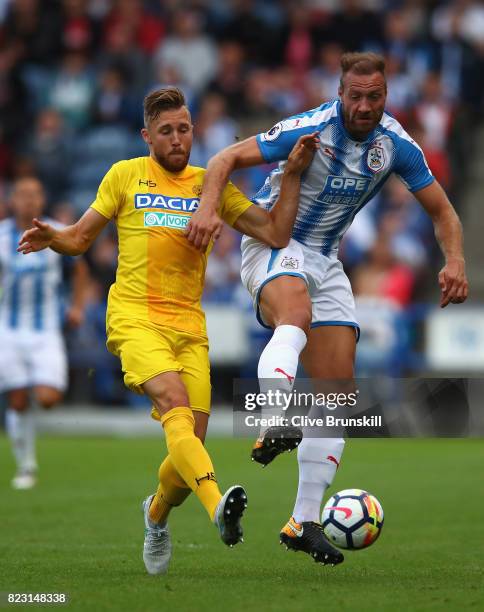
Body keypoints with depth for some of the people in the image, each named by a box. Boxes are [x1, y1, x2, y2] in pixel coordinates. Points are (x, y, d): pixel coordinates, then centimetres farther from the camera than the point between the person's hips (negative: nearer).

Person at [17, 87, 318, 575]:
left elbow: (276, 233, 8)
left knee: (189, 447, -3)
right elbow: (81, 237, 13)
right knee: (175, 405, -30)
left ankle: (157, 513, 30)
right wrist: (51, 238, -9)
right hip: (134, 317, -3)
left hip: (189, 325, 3)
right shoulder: (126, 175, 8)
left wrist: (292, 174, 0)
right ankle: (219, 506, -51)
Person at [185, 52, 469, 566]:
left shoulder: (396, 145, -4)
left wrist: (454, 261, -15)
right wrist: (208, 206, -38)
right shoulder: (310, 129, -19)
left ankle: (304, 521, 2)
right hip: (271, 240, -5)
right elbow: (228, 159, -19)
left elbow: (441, 211, 4)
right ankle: (274, 428, -58)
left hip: (325, 260, 5)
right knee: (296, 316, -40)